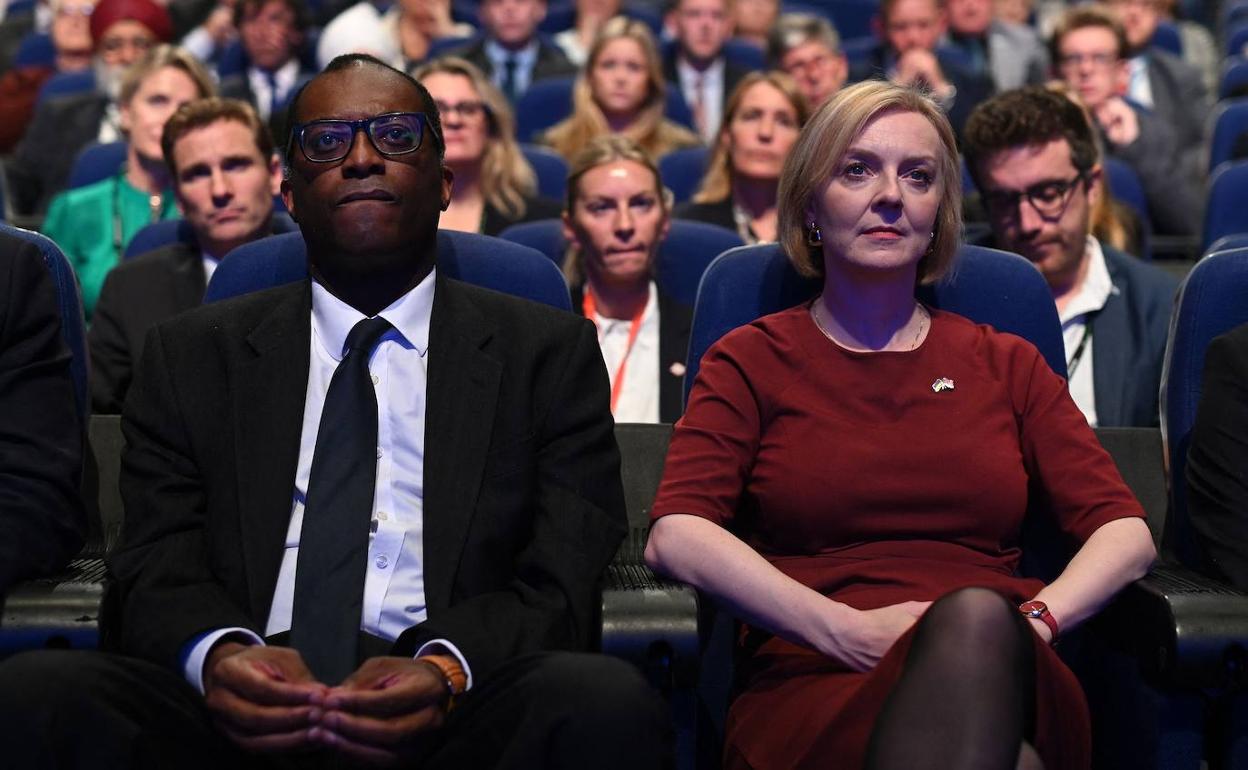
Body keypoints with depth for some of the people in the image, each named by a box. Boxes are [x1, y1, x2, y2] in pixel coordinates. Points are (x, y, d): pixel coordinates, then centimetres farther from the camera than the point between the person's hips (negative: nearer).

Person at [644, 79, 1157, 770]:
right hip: (814, 687, -2)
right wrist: (845, 630, -13)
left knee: (977, 617, -38)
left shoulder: (1006, 365, 24)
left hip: (1006, 682, 3)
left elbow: (1125, 532, 14)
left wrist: (1036, 620, -8)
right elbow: (675, 536, -1)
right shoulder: (751, 361, 16)